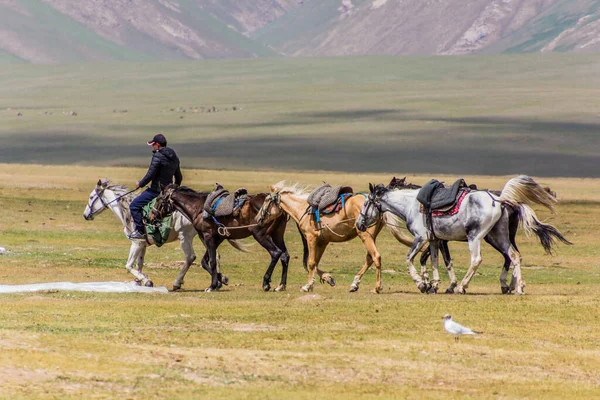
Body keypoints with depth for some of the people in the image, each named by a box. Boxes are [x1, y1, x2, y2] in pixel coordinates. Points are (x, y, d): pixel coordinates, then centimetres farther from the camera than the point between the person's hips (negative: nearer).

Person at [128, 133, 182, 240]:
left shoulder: (158, 156, -16)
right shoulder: (174, 158, 12)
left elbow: (150, 174, -18)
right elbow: (179, 177, 20)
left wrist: (140, 184, -2)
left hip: (157, 190, -10)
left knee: (134, 205, -7)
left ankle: (140, 231, -11)